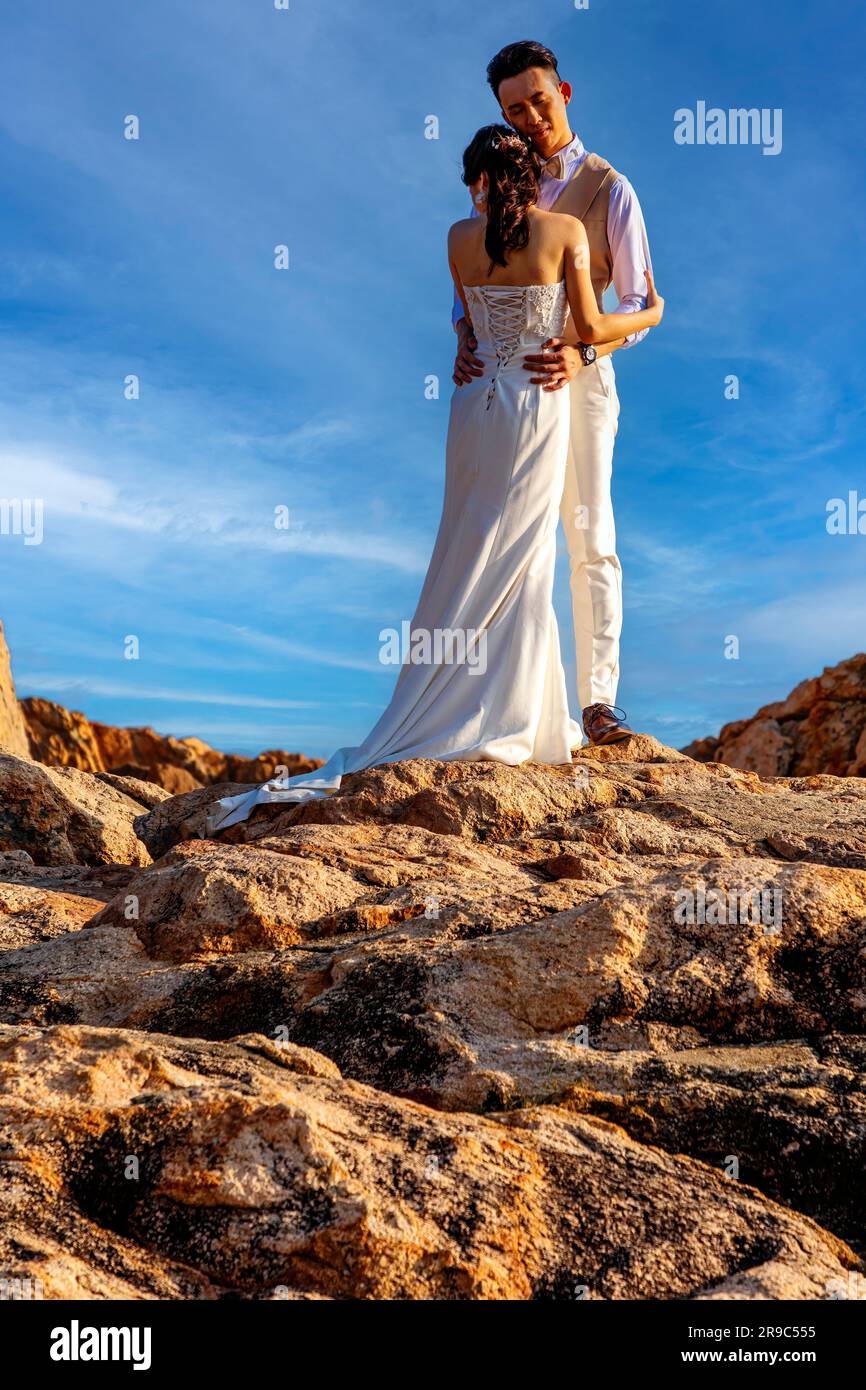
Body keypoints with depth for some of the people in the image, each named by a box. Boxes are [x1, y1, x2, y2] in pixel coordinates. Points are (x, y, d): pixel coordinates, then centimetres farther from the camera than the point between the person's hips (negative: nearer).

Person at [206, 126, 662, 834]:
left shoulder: (460, 237, 3)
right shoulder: (567, 230, -4)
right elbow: (591, 329, -5)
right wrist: (650, 315, 14)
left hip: (477, 403, 2)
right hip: (541, 411, -2)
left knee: (470, 567, 9)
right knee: (522, 569, 3)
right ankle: (516, 724, 5)